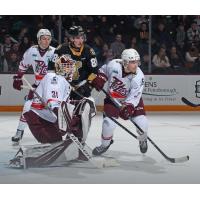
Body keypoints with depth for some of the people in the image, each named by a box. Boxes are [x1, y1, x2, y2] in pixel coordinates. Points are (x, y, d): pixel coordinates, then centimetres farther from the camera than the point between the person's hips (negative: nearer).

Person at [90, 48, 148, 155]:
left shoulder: (138, 76, -27)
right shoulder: (114, 65, -25)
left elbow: (134, 96, -28)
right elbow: (104, 70, -1)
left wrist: (128, 107, -41)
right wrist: (99, 78, -17)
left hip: (131, 99, 0)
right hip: (112, 98, 0)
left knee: (141, 121, -11)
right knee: (109, 122, -15)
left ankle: (143, 140, 25)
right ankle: (105, 144, 15)